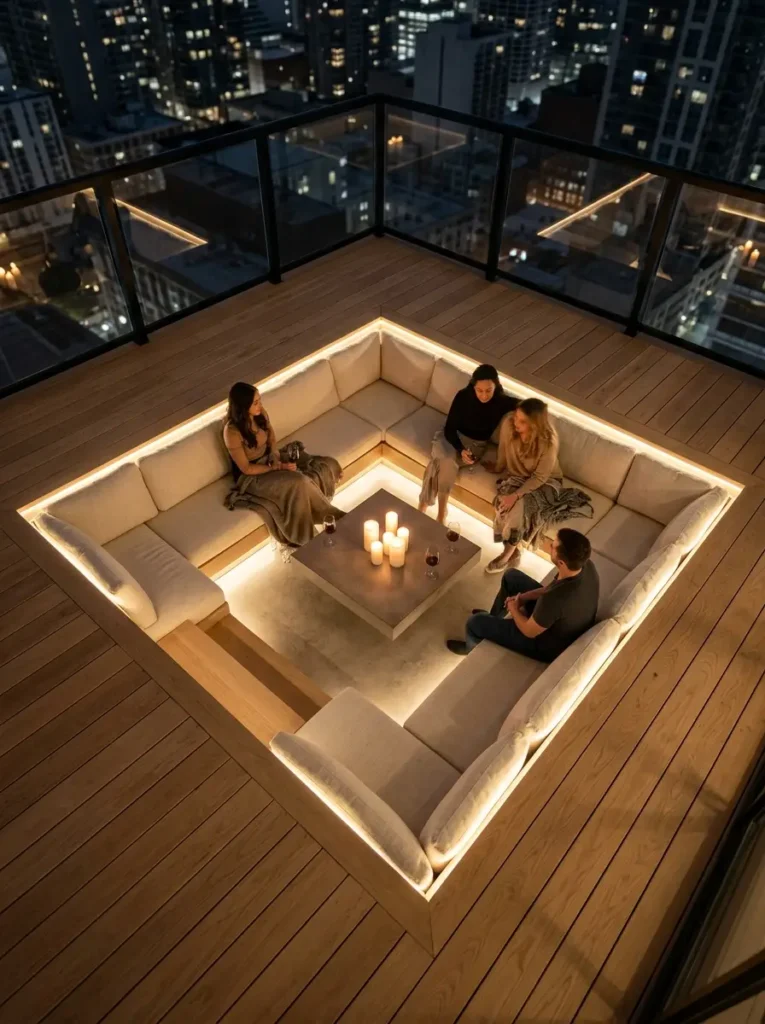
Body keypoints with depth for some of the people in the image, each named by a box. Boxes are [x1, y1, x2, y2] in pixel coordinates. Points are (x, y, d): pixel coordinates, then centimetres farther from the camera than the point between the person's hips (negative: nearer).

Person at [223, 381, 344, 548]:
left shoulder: (261, 414, -8)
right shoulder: (232, 432, -28)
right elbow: (246, 468, -21)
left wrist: (275, 457, -9)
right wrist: (277, 468, -22)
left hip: (269, 460, 7)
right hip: (252, 477, -7)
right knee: (298, 483, -30)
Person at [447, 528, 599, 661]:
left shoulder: (555, 599, -44)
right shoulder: (586, 565, -21)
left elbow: (529, 631, -24)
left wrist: (513, 609, -5)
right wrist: (523, 597, -3)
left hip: (551, 645, -7)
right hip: (561, 622, 7)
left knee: (475, 622, -1)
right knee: (511, 576, 17)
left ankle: (473, 648, 37)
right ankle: (494, 618, 45)